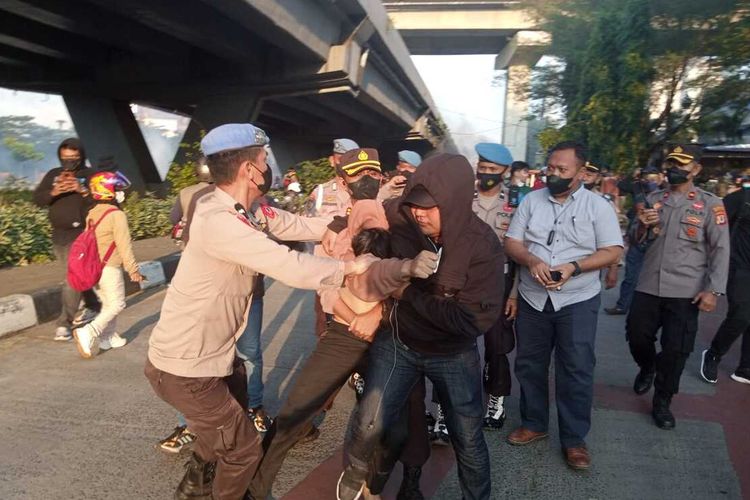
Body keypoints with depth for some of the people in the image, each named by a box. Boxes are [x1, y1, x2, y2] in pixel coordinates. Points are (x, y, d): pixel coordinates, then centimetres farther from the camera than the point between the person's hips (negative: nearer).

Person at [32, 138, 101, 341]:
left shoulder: (90, 175, -4)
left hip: (81, 235, -6)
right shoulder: (53, 175, 9)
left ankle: (64, 323, -5)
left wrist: (83, 190, -26)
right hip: (59, 235, 6)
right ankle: (93, 306, 36)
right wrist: (54, 192, -17)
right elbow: (37, 199, 2)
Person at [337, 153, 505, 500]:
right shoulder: (401, 217, -18)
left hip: (454, 354, -1)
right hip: (398, 341, 1)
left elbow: (474, 320, -27)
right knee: (369, 423, -12)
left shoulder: (484, 247, -23)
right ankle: (356, 469, 24)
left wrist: (408, 293, -25)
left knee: (468, 441, 10)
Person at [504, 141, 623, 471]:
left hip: (577, 301, -3)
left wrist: (574, 266, -22)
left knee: (577, 370, 2)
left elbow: (613, 251, -7)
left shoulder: (597, 205, -3)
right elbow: (511, 243, 1)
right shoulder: (531, 200, 4)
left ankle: (574, 439, 18)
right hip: (532, 298, 3)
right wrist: (531, 260, -20)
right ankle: (534, 423, 31)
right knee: (529, 365, 13)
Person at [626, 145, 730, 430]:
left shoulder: (710, 205, -2)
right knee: (636, 335, 8)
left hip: (685, 291, -3)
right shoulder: (653, 200, 8)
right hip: (649, 286, 3)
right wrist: (642, 225, -11)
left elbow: (720, 250, -4)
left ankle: (662, 403, 23)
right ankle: (647, 367, 42)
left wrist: (713, 290, -12)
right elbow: (638, 242, 12)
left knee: (675, 349, 4)